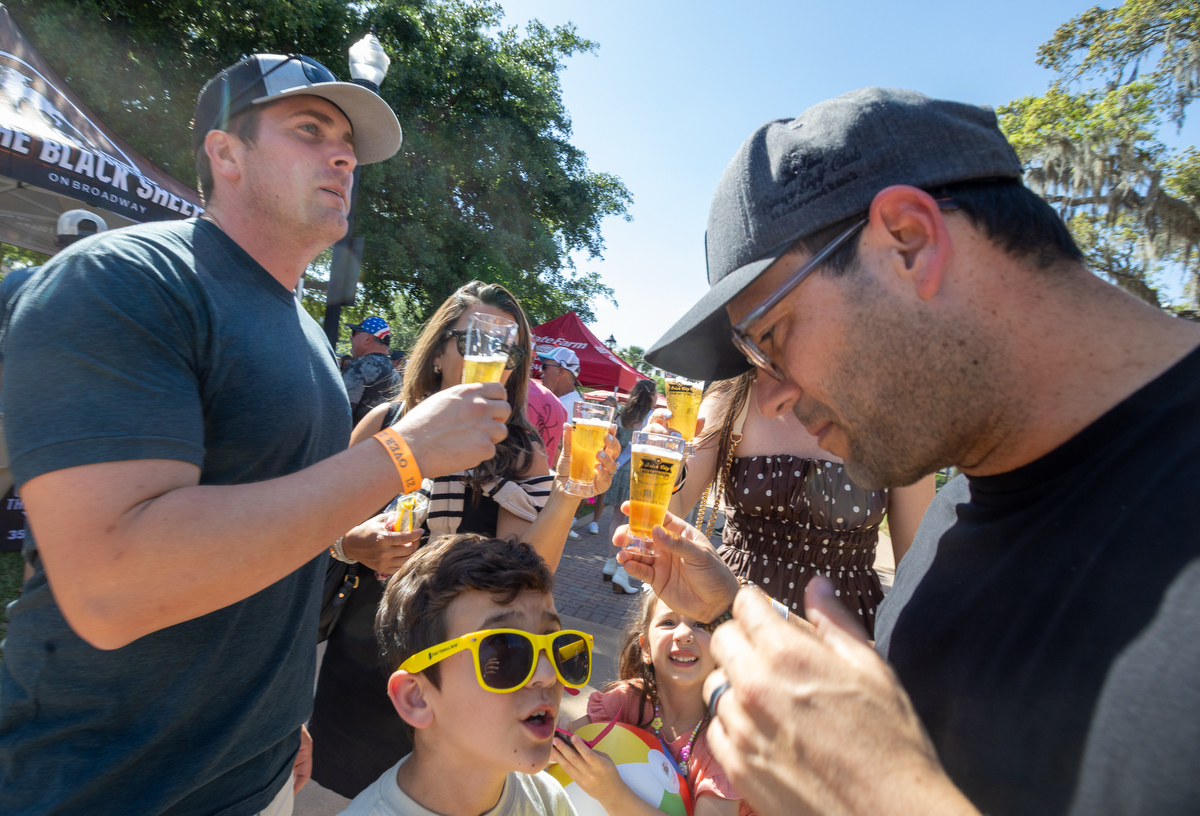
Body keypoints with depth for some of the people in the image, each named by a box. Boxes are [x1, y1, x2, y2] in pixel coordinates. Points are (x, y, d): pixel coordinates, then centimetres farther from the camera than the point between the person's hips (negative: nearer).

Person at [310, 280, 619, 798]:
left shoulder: (523, 458, -12)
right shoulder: (385, 423, -7)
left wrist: (566, 496, -38)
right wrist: (352, 545, -17)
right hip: (357, 654, 2)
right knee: (344, 778, 23)